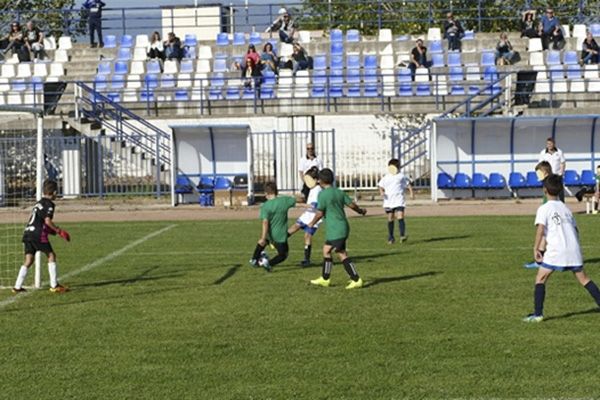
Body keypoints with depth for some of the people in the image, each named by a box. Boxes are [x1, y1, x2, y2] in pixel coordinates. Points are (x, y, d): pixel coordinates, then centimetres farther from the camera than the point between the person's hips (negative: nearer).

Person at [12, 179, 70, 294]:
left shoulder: (39, 203, 22)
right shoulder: (49, 204, -4)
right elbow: (47, 221, -16)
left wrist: (54, 231, 25)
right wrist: (59, 231, -9)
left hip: (27, 232, 8)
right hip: (38, 234, -8)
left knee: (29, 260, 8)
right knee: (51, 255, 1)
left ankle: (17, 287, 4)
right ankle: (54, 285, -2)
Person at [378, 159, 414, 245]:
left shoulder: (401, 176, 6)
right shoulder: (386, 177, 10)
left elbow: (408, 184, 13)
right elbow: (381, 186, 13)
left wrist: (411, 192, 1)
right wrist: (381, 192, -8)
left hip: (399, 200, -2)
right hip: (388, 200, 2)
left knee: (401, 216, -17)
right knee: (390, 219, 7)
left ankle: (402, 235, -22)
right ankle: (390, 238, 15)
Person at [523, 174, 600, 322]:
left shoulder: (544, 209, -1)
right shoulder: (565, 207, 18)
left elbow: (540, 228, -15)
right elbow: (575, 228, 20)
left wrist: (536, 248, -14)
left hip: (556, 250, -5)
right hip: (573, 249, 6)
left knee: (540, 279, 2)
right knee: (583, 278, 17)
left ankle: (538, 314, -5)